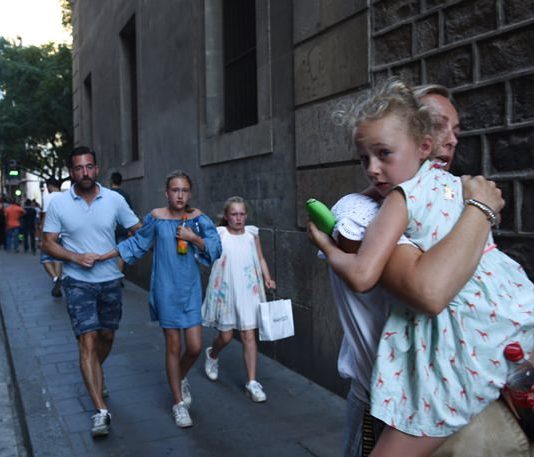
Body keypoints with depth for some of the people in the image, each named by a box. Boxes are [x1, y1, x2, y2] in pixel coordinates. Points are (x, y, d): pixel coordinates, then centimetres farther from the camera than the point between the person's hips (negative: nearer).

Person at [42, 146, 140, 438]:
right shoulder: (58, 204, -7)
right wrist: (76, 257, -19)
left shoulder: (114, 200, -5)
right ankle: (101, 411, -8)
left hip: (110, 280, 3)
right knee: (87, 341, -9)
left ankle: (93, 376, 47)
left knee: (106, 337, 16)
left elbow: (140, 232, 1)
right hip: (78, 282, -2)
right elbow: (48, 244, -3)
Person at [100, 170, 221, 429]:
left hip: (191, 290, 2)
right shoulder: (156, 217, -4)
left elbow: (215, 247, -3)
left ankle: (181, 378, 36)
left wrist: (193, 238, -17)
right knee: (173, 346, 6)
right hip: (166, 290, -1)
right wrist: (103, 257, 7)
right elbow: (138, 243, 7)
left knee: (195, 347, 1)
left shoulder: (197, 217, -2)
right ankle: (178, 403, 23)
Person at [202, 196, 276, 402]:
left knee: (249, 335, -1)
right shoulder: (219, 234, -5)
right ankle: (212, 355, 45)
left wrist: (267, 278, -3)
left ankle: (252, 382, 6)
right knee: (225, 336, 10)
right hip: (225, 291, -2)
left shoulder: (252, 233, 3)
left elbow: (260, 259, 9)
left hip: (248, 291, 2)